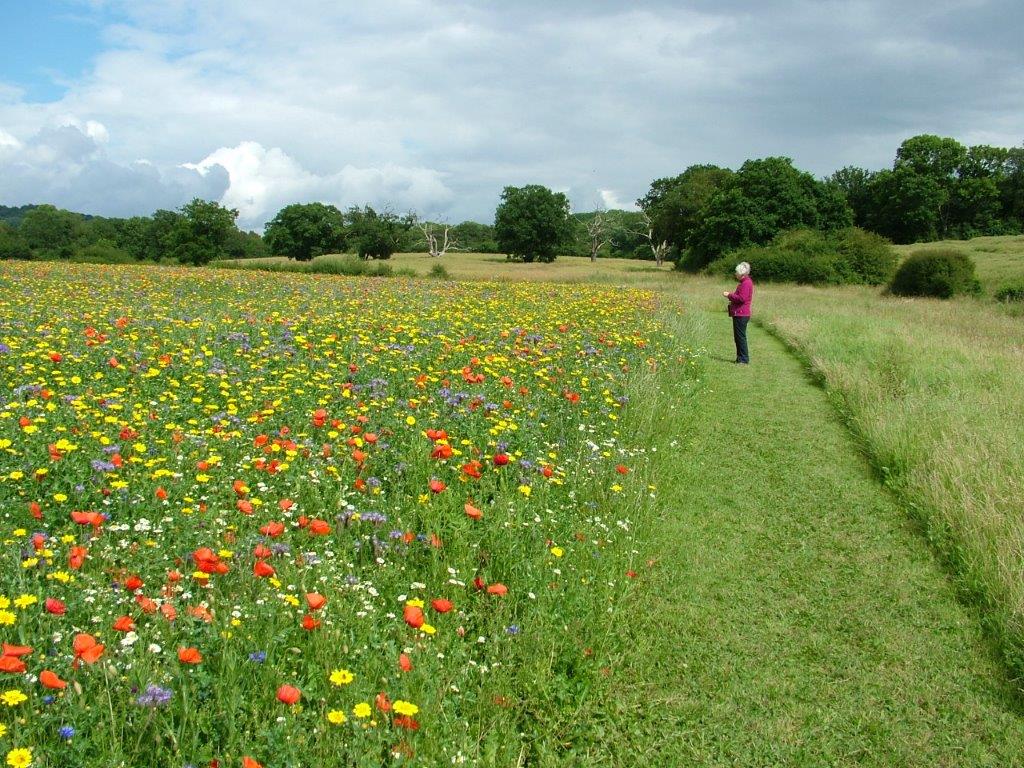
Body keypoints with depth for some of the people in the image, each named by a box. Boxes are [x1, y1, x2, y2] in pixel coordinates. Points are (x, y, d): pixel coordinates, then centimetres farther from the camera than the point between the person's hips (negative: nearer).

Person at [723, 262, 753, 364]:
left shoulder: (746, 283, -15)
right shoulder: (744, 282, 18)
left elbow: (741, 298, -23)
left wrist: (729, 295, -13)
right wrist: (730, 295, 11)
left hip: (741, 315, -11)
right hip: (739, 314, 11)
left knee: (740, 337, -6)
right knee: (738, 337, 15)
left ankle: (744, 359, -3)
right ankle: (740, 358, 22)